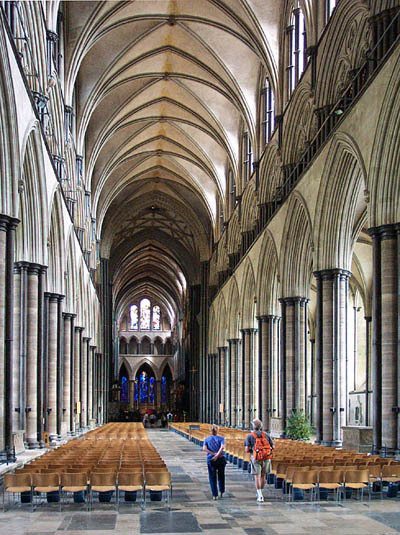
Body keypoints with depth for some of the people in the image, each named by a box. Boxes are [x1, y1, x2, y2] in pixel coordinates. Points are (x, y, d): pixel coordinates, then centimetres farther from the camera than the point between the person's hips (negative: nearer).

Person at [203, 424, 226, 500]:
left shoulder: (207, 439, 4)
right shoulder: (221, 438, -1)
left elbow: (204, 449, -12)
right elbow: (222, 447, -19)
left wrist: (213, 453, -12)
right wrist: (217, 455, -18)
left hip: (210, 460, 0)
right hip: (220, 459, 0)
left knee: (212, 478, 6)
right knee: (221, 476, 19)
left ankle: (214, 495, 3)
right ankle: (221, 491, 17)